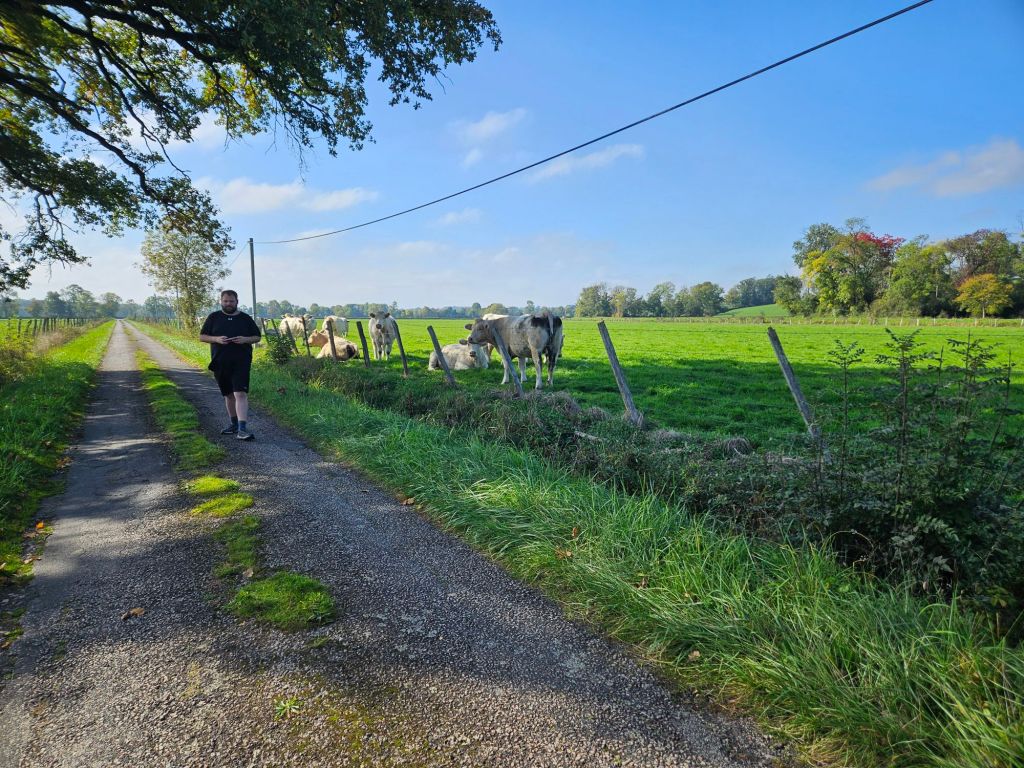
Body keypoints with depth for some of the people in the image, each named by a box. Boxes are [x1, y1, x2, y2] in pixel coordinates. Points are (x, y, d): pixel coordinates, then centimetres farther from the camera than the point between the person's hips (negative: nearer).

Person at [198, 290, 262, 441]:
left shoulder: (245, 318, 6)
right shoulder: (214, 317, 8)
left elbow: (257, 337, 10)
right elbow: (202, 337, 8)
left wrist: (245, 339, -12)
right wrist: (216, 339, -12)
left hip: (241, 362, -3)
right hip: (220, 363, 3)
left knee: (240, 393, -16)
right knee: (228, 395, 14)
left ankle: (242, 429, -21)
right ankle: (234, 424, 30)